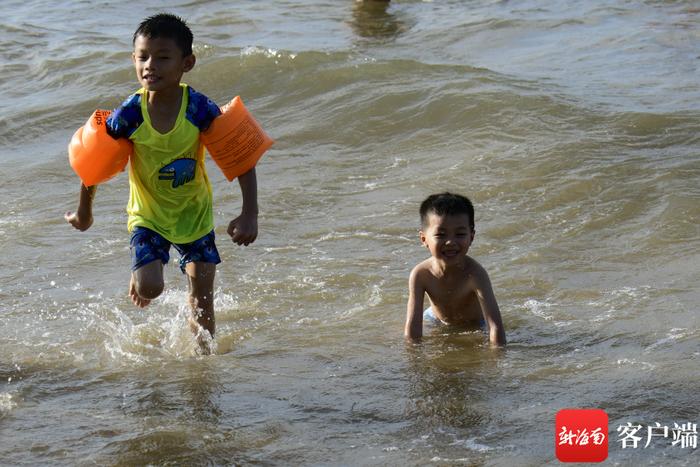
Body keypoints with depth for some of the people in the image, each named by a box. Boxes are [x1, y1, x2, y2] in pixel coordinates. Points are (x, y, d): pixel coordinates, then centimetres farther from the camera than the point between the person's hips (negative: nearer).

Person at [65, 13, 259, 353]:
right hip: (148, 215, -1)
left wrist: (249, 215, -23)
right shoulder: (130, 114, -22)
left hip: (194, 213, 1)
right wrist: (84, 212, 6)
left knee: (202, 299, 1)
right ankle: (138, 278, 19)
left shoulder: (199, 109, -23)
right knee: (149, 287, -16)